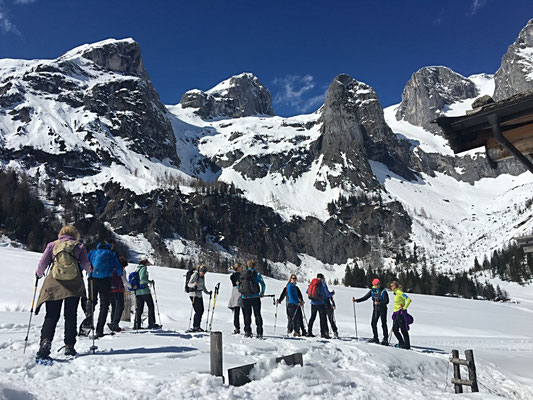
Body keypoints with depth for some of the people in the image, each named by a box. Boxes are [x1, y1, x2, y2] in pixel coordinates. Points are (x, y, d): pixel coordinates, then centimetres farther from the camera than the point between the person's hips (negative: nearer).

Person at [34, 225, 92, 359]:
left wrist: (39, 273, 27)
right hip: (74, 284, 0)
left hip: (54, 283, 0)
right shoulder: (79, 246, 10)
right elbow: (86, 264, 1)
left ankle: (46, 340, -18)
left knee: (51, 315, 4)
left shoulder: (52, 245, 12)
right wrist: (90, 270, 22)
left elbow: (42, 263, 8)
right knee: (71, 315, 8)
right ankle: (69, 346, 8)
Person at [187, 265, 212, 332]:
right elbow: (189, 284, -18)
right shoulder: (195, 275, -11)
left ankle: (197, 326, 17)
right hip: (194, 294, -8)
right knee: (198, 311, -11)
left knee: (201, 311, 6)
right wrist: (193, 284, -37)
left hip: (199, 294, 8)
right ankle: (195, 327, -3)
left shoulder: (203, 276, 12)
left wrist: (207, 292, 17)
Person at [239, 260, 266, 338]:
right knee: (257, 315, 5)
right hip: (255, 298, -2)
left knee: (247, 315, 13)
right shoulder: (257, 274, -2)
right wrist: (262, 293, 7)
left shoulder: (243, 275, 7)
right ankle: (259, 333, 1)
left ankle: (247, 332, 11)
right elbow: (263, 285, -9)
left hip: (245, 298, 2)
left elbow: (238, 286, 9)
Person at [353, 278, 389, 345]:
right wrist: (356, 300, 0)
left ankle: (385, 339, 8)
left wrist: (379, 303, -25)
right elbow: (365, 298, 7)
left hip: (382, 309, -4)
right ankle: (375, 338, 14)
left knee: (383, 324, 0)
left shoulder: (383, 291, -10)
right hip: (375, 309, 5)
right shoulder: (372, 291, 3)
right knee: (373, 323, 2)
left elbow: (387, 301, -14)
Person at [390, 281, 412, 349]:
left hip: (401, 313, -9)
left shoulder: (400, 293, -14)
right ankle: (401, 343, 21)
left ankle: (407, 345, 3)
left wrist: (404, 308, -19)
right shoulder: (396, 293, 14)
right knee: (395, 329, 10)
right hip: (396, 313, 9)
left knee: (403, 330, -4)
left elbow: (409, 300, -22)